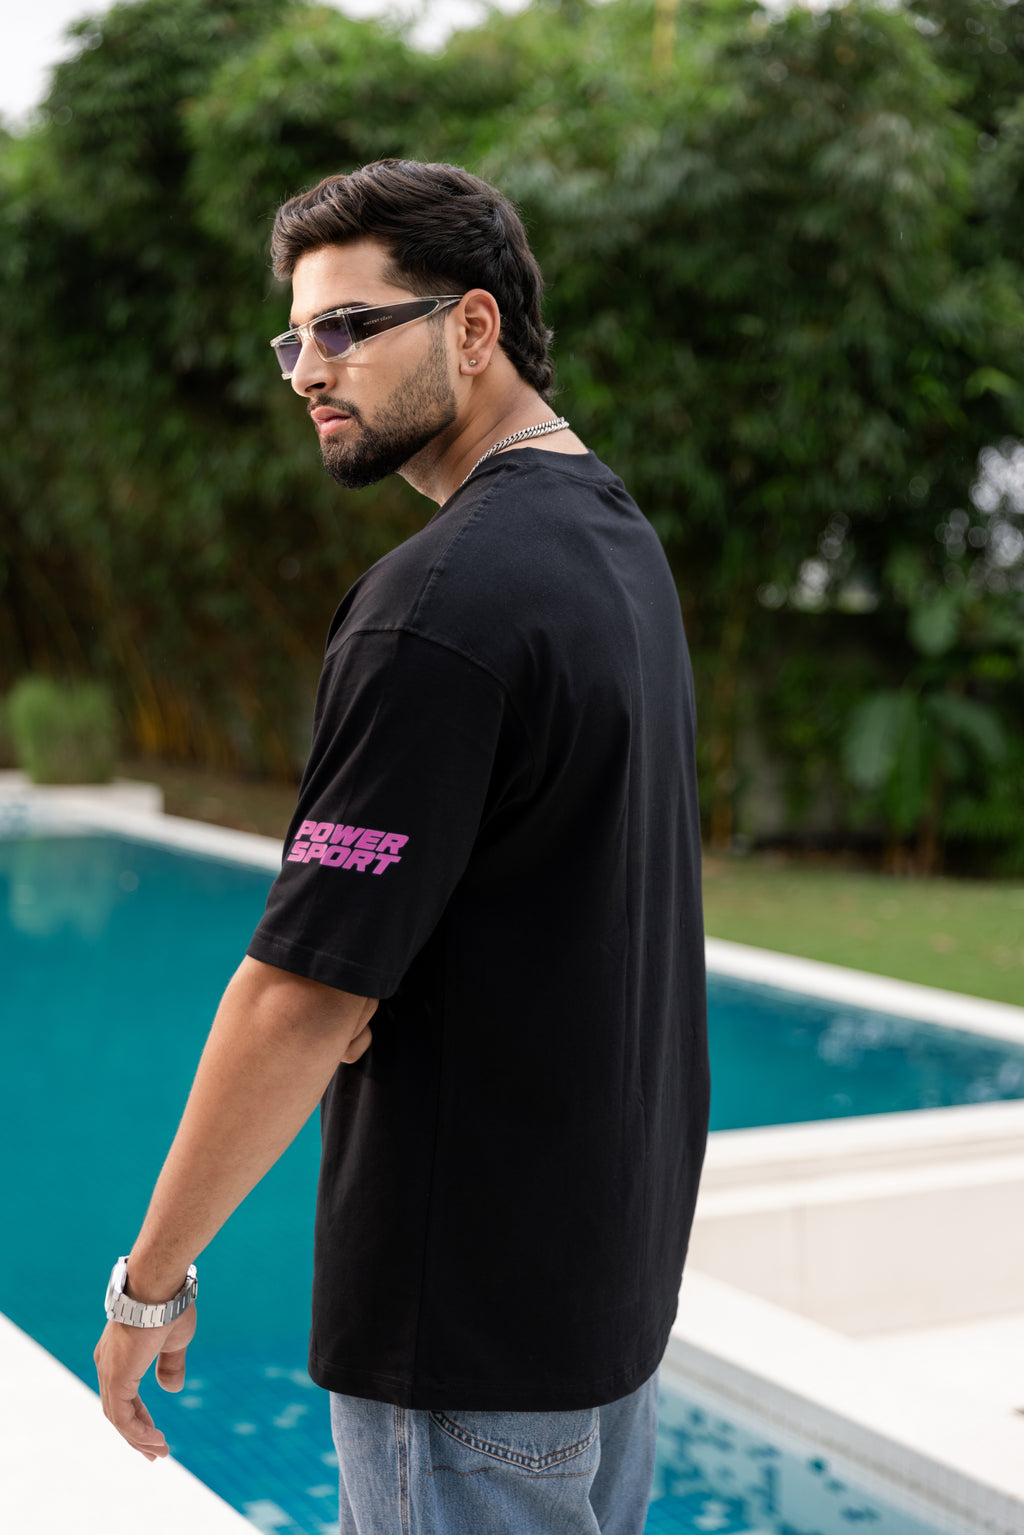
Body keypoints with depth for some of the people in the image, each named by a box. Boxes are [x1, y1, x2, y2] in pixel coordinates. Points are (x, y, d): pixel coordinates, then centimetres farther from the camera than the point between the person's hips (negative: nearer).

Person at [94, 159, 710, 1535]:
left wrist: (152, 1279, -11)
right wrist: (368, 978, -1)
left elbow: (303, 997, -23)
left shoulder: (438, 605, -24)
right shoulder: (617, 536, 6)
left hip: (475, 1310, -9)